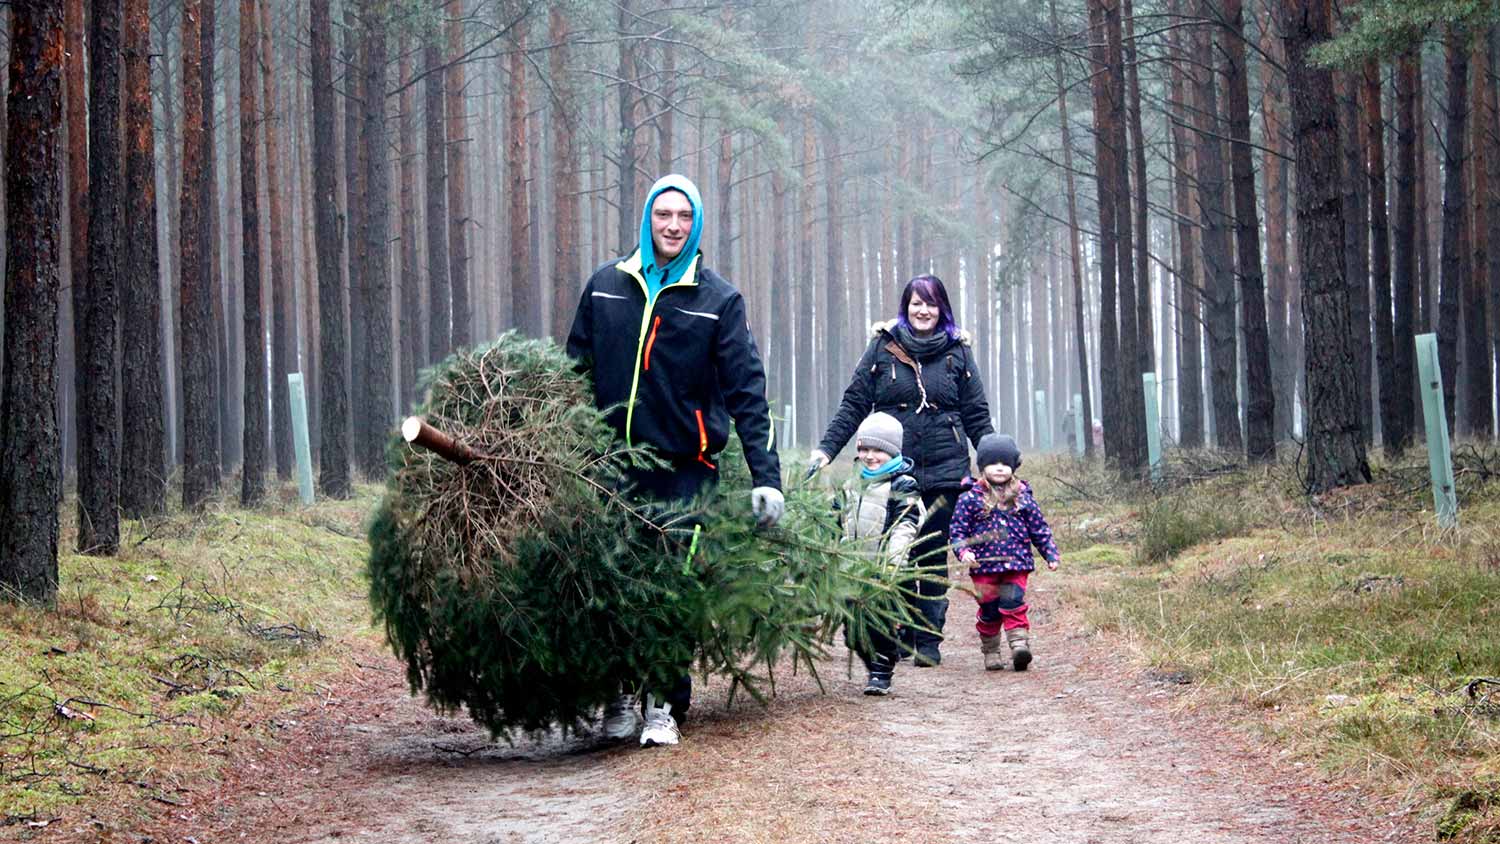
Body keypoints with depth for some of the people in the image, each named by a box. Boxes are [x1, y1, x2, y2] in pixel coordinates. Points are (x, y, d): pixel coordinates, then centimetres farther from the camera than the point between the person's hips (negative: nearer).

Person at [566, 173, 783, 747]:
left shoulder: (719, 300, 0)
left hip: (686, 465, -2)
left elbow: (746, 391, -4)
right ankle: (619, 695, 13)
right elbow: (574, 370, 13)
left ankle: (666, 705, 7)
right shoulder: (606, 286, 7)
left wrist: (765, 476, -11)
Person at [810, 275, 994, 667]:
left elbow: (976, 415, 12)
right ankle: (898, 635, 9)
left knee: (933, 555, 0)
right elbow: (854, 405, 5)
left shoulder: (957, 352, 8)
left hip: (942, 471, 0)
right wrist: (826, 449, -3)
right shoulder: (883, 347, 5)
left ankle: (929, 639, 5)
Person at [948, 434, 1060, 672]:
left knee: (1013, 604, -13)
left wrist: (1051, 554, 9)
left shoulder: (1023, 496, 6)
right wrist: (963, 551, -15)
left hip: (1016, 564, 0)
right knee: (989, 610, 5)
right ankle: (991, 652, 18)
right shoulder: (971, 498, 0)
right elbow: (957, 531, 1)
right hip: (984, 566, 0)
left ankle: (1019, 643, -15)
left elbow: (1039, 529, 13)